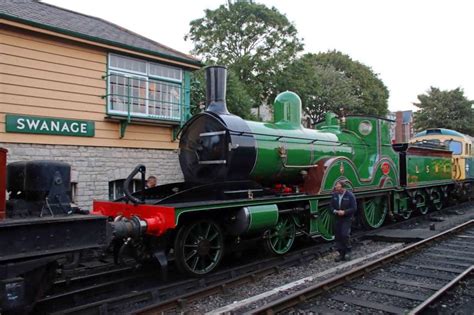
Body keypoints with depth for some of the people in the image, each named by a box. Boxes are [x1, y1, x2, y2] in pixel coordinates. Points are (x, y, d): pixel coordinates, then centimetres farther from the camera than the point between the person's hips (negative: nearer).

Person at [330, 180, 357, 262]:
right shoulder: (334, 195, 4)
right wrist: (335, 211, -12)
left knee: (345, 234, -16)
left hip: (347, 219, -5)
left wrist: (344, 212, -21)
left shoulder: (350, 195, -9)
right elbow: (331, 206, 10)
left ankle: (348, 251, 5)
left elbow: (354, 208, -10)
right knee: (338, 236, 5)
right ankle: (341, 253, 16)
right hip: (337, 219, 5)